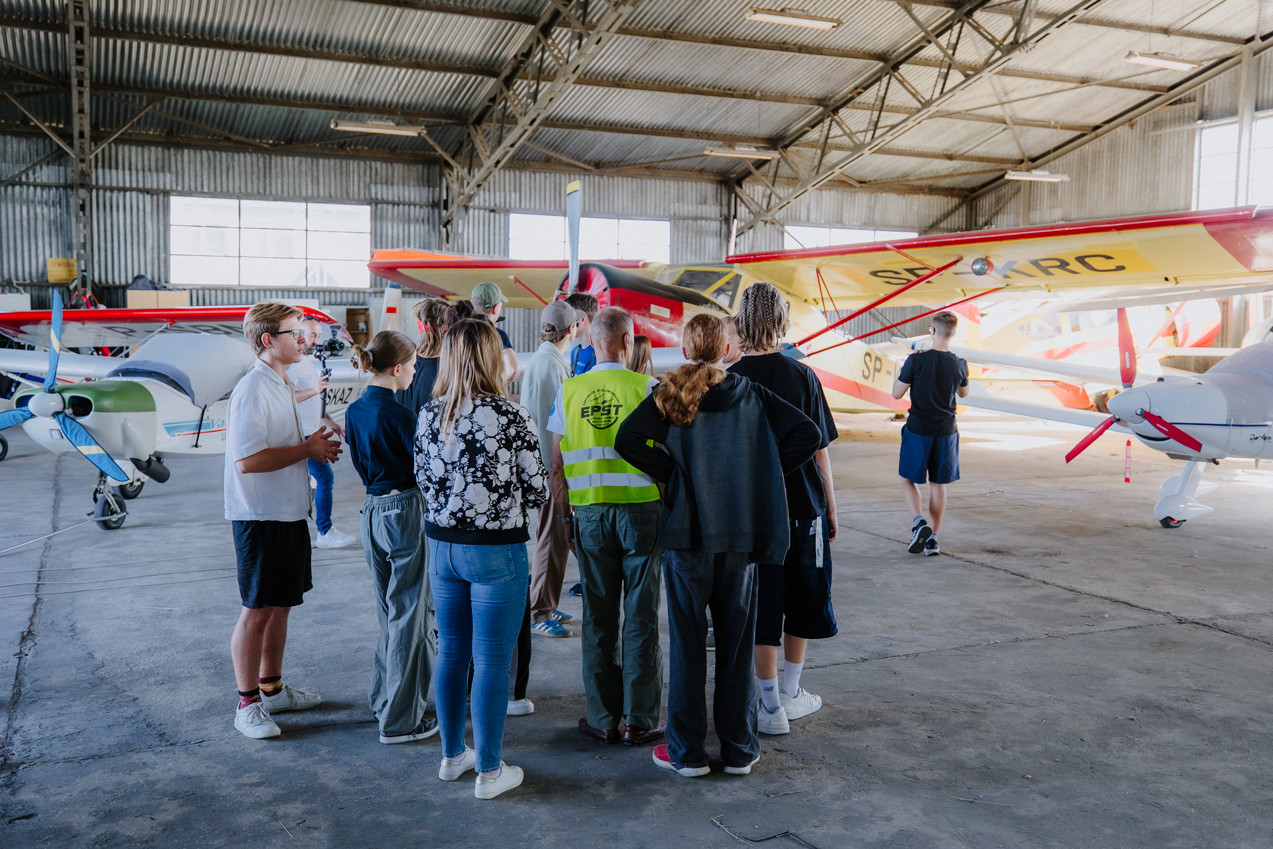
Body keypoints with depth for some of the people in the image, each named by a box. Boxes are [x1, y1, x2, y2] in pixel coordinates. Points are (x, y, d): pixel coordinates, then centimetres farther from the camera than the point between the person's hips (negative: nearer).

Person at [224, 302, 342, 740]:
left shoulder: (281, 386, 14)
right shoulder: (252, 390, -18)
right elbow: (248, 459, -25)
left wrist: (315, 445, 5)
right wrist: (308, 449, -17)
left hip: (288, 511, 10)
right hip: (260, 516, -10)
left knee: (281, 604, 17)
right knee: (257, 611, -1)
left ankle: (272, 689, 31)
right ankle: (248, 705, 11)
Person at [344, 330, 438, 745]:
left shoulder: (355, 411, 5)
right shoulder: (397, 415, -18)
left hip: (373, 510, 8)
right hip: (405, 511, -8)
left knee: (390, 612, 21)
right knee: (410, 614, 1)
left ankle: (383, 698, 33)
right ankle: (400, 720, 7)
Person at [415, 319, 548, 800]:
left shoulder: (428, 415, 0)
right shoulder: (509, 415, -14)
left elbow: (424, 482, 9)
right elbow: (537, 490, -10)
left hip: (442, 546, 5)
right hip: (496, 550, -5)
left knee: (451, 652, 17)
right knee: (492, 661, 4)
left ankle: (453, 755, 32)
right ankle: (489, 771, 15)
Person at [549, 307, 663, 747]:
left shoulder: (568, 391, 3)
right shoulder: (646, 387, -5)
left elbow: (556, 466, 5)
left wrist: (564, 519, 13)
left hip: (590, 512, 2)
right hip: (641, 509, -2)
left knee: (598, 618, 10)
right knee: (640, 617, 5)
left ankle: (603, 719, 16)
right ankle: (639, 721, 11)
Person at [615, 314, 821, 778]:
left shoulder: (671, 394, -4)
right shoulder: (751, 395, 3)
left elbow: (627, 439, -17)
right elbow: (809, 434, -3)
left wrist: (670, 472, -5)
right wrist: (758, 474, 2)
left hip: (686, 535, -2)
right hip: (741, 532, 2)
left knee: (686, 642, 6)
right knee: (736, 642, 10)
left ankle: (687, 751, 12)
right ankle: (738, 749, 18)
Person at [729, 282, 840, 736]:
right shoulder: (802, 376, -7)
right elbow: (820, 451, -3)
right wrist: (831, 509, 7)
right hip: (802, 507, 0)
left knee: (761, 606, 7)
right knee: (801, 600, 17)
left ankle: (771, 706, 13)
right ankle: (791, 694, 28)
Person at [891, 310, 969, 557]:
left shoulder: (916, 360, -15)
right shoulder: (960, 363, -4)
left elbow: (896, 393, -7)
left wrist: (903, 368, 8)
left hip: (918, 429, -3)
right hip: (946, 431, 3)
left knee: (908, 478, 12)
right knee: (938, 484, 11)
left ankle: (919, 521, -11)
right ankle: (933, 538, 14)